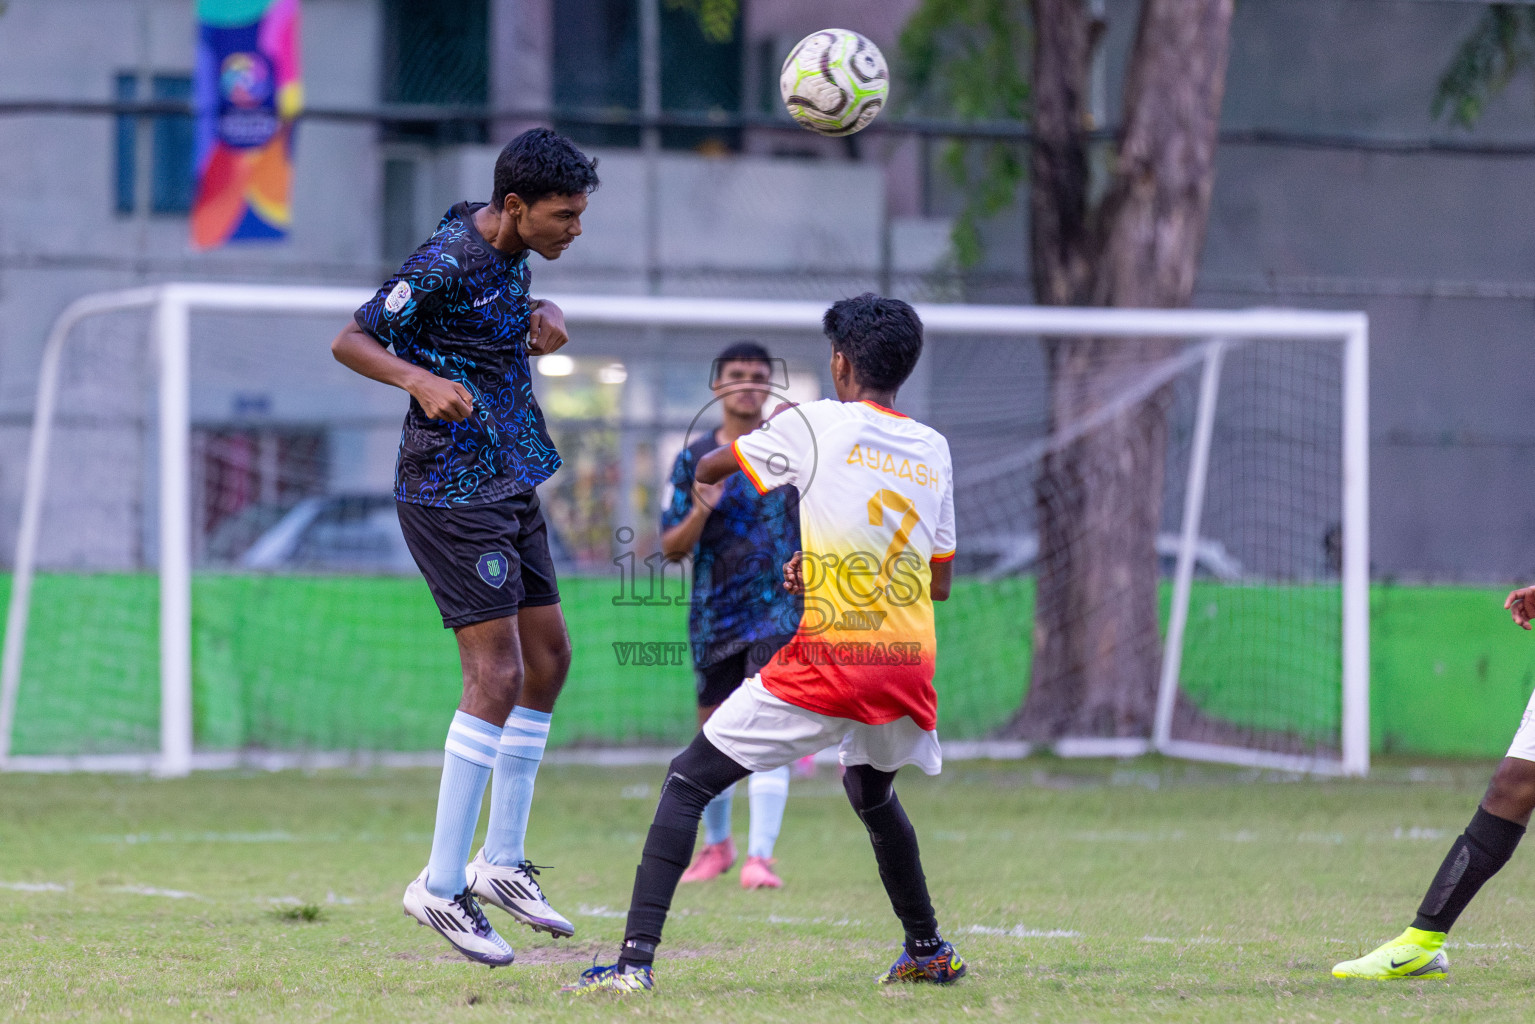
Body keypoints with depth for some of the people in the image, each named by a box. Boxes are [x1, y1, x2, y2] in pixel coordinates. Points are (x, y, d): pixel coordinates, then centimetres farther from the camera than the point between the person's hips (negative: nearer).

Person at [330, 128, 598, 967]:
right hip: (451, 492, -10)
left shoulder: (510, 251, 7)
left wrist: (543, 322, 5)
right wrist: (421, 380, -32)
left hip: (510, 484, 10)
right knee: (497, 677, -14)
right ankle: (442, 888, -10)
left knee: (548, 658, 13)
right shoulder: (446, 261, -19)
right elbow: (351, 340, -14)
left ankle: (500, 863, 23)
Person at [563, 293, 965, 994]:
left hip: (827, 664, -6)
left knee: (688, 784, -1)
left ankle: (635, 960, -14)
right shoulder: (934, 450, 13)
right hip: (910, 665, 6)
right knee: (871, 793, 35)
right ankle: (929, 952, 44)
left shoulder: (813, 424, -1)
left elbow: (706, 471, 13)